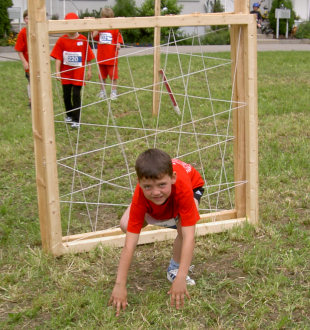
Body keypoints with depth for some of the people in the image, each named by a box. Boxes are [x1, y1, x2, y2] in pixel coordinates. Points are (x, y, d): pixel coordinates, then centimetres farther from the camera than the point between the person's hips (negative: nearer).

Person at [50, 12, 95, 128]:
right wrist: (57, 71, -11)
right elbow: (58, 58, -5)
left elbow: (88, 57, 2)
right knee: (66, 95, 11)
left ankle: (76, 120, 1)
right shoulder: (62, 40, -3)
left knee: (76, 95, -5)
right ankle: (69, 115, 31)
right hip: (66, 72, 2)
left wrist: (89, 70, 3)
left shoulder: (83, 40, -4)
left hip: (79, 71, -2)